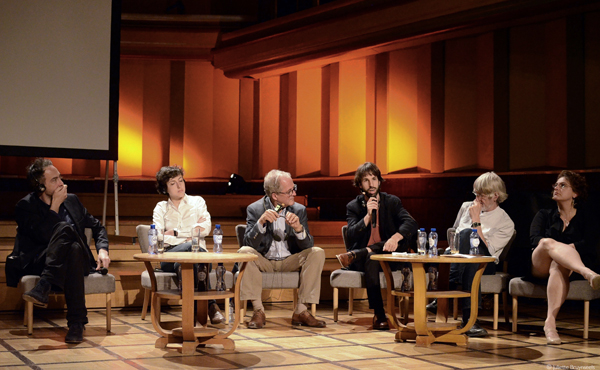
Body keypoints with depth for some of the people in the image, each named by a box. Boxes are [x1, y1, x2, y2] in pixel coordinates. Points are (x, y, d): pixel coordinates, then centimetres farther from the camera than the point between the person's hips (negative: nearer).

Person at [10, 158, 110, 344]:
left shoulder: (72, 200, 18)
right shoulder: (25, 206, 2)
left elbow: (97, 227, 22)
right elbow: (45, 236, -13)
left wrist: (102, 250, 3)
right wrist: (55, 205, -8)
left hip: (76, 261, 2)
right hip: (39, 264, -2)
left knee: (74, 249, -35)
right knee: (64, 229, -34)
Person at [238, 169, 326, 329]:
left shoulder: (299, 210, -2)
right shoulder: (255, 209, -7)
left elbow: (308, 245, -9)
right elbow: (249, 243, -18)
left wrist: (299, 228, -29)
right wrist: (261, 222, -34)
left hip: (290, 261, 2)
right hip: (264, 261, -2)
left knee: (317, 253, -23)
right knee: (244, 252, -31)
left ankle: (301, 311, -19)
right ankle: (258, 311, -24)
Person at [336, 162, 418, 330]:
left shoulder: (392, 202, 7)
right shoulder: (353, 207, 7)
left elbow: (411, 223, -12)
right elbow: (352, 236, -8)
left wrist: (395, 237, -32)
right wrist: (368, 215, -19)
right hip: (365, 259, -1)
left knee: (405, 235, -26)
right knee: (372, 258, -35)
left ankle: (355, 254, -32)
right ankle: (379, 315, -34)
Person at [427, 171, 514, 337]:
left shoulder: (506, 223, 1)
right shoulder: (466, 207, 18)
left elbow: (487, 250, -10)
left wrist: (476, 220, -11)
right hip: (457, 260, 3)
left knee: (467, 234, -35)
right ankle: (469, 316, -48)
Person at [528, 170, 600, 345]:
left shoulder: (586, 219, 17)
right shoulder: (544, 215, 22)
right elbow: (534, 238, 0)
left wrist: (568, 248, -21)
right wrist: (559, 247, -20)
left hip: (570, 269, -1)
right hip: (539, 266, 1)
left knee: (559, 266, -39)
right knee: (548, 243, -34)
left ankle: (550, 322, -55)